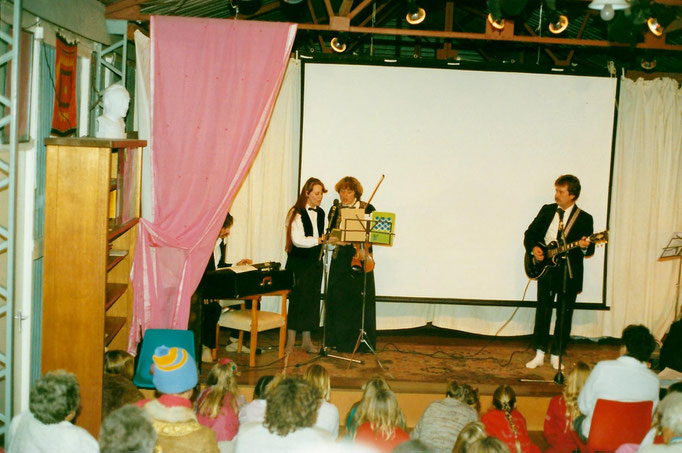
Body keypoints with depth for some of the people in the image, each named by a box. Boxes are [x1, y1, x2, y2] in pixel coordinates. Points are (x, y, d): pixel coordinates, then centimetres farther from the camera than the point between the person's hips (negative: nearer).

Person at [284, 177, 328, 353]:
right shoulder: (296, 213, -9)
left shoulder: (321, 213, 11)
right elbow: (297, 240, -18)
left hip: (315, 261, 6)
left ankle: (307, 341, 16)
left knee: (312, 300, 8)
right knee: (296, 300, -5)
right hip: (298, 262, -6)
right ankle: (290, 341, 4)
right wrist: (318, 240, -26)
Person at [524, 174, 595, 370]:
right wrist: (533, 248, -8)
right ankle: (539, 354, 14)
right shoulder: (547, 210, 6)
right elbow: (529, 234, 11)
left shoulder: (584, 218, -3)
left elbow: (590, 250, -3)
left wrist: (585, 247, -26)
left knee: (564, 315, 4)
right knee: (543, 311, 6)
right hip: (545, 268, 2)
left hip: (569, 273, -2)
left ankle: (556, 356, 16)